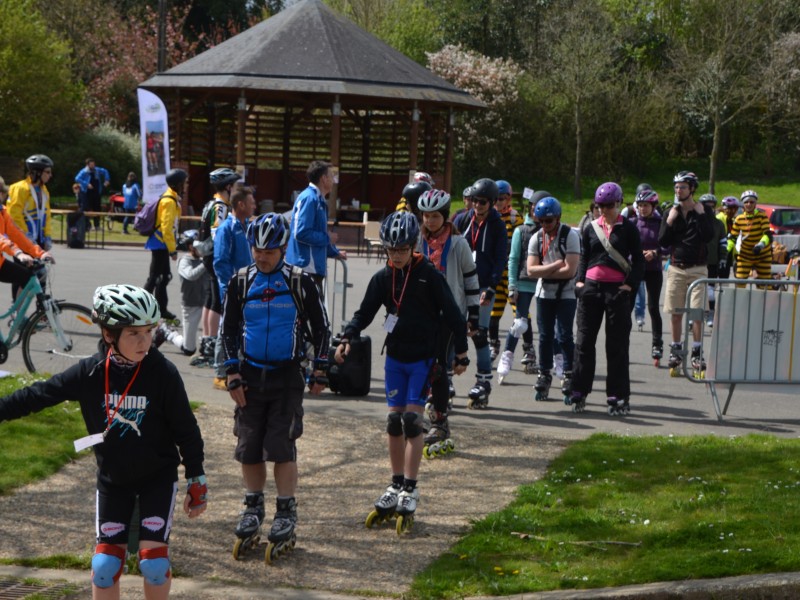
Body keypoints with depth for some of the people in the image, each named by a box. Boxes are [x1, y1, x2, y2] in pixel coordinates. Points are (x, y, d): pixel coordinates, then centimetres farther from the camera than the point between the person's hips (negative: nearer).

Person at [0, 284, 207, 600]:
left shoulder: (163, 373, -18)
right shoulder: (90, 373, -13)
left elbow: (186, 430, -10)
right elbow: (39, 395, -5)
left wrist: (196, 482, -7)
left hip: (158, 476, -2)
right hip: (113, 478, 2)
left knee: (154, 559, -9)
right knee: (105, 563, 0)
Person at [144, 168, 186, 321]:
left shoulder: (172, 198, 13)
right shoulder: (169, 201, -20)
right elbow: (166, 227, -24)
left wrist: (172, 246, 21)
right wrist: (172, 249, -21)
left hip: (162, 245, 10)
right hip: (160, 244, -10)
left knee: (164, 276, 15)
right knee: (154, 277, -7)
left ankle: (161, 309, 22)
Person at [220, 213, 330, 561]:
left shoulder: (300, 283, -3)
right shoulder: (240, 282, 2)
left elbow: (320, 327, 5)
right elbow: (228, 330, 7)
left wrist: (319, 371, 2)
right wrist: (232, 374, 0)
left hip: (287, 375, -3)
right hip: (250, 374, 3)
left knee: (282, 446, -7)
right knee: (249, 445, 6)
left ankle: (286, 512, 2)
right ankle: (253, 506, 20)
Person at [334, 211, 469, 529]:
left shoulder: (429, 275, -9)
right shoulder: (383, 278, 2)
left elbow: (451, 313, -5)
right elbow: (365, 312, 4)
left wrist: (461, 352, -3)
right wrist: (347, 338, -13)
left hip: (423, 358, -4)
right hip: (395, 356, 4)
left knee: (412, 418, -10)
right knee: (394, 420, 6)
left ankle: (410, 489, -5)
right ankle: (396, 485, 16)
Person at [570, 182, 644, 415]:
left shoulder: (628, 229, 1)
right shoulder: (591, 228, 10)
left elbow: (638, 260, 1)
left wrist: (630, 284, -10)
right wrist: (580, 280, 2)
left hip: (617, 289, -3)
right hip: (591, 287, 3)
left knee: (617, 344, 0)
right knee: (584, 340, 3)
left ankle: (618, 396, 5)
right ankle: (579, 392, 9)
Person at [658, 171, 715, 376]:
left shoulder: (704, 212, 1)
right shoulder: (670, 213, 7)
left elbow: (708, 236, -13)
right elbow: (663, 242, 2)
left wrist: (700, 215, -16)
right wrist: (670, 222, -10)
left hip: (697, 269, -2)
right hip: (676, 268, 2)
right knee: (675, 313, 5)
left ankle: (696, 351, 1)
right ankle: (676, 350, 15)